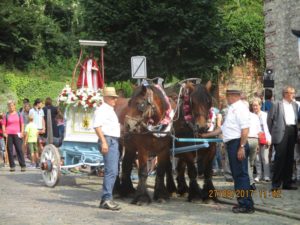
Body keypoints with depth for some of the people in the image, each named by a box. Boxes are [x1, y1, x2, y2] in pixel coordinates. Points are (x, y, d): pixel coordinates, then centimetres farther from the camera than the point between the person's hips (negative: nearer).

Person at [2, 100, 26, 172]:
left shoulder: (18, 114, 8)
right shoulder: (6, 115, 7)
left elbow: (22, 124, 11)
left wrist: (22, 132, 1)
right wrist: (4, 133, -5)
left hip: (17, 134, 0)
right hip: (9, 134, 0)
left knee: (19, 150, -2)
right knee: (10, 150, 1)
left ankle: (23, 166, -1)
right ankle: (12, 166, 6)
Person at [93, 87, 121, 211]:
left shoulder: (111, 111, 24)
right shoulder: (102, 110, -8)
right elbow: (97, 126, -19)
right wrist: (104, 142, -25)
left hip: (114, 141, 11)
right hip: (108, 141, -11)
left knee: (113, 172, 11)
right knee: (111, 171, -16)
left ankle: (105, 199, 15)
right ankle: (107, 199, -17)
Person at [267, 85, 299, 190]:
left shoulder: (295, 105, 16)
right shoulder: (277, 105, 1)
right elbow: (270, 119, 1)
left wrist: (295, 130, 7)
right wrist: (272, 133, 1)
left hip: (292, 132, 5)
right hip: (281, 133, -5)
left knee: (289, 159, 7)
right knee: (280, 158, -8)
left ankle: (287, 183, 14)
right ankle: (276, 184, -4)